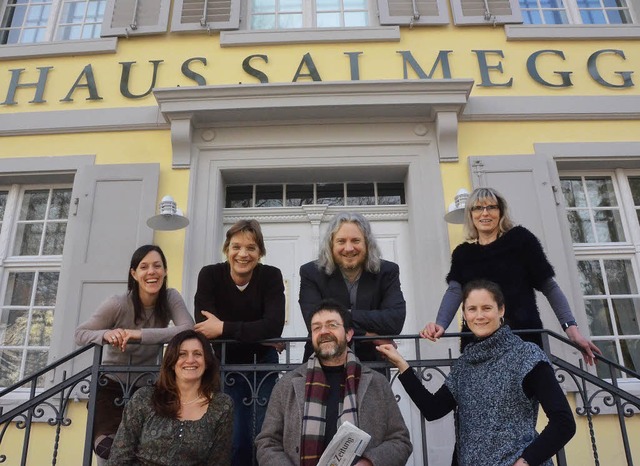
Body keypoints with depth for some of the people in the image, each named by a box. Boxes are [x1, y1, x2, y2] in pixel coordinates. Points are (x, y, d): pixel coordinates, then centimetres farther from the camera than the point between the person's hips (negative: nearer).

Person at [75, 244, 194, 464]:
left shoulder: (171, 298, -13)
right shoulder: (117, 304, -18)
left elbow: (188, 329, -29)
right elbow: (80, 334, -11)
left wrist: (141, 334, -36)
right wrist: (106, 334, -33)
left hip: (145, 387, 2)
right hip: (111, 384, -2)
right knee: (110, 449, -15)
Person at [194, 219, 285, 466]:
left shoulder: (271, 276, -15)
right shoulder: (210, 275, -14)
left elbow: (274, 327, -27)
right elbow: (203, 326, -23)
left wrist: (224, 328, -30)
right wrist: (256, 334, -24)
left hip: (263, 364, 0)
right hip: (226, 365, 0)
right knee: (234, 438, -3)